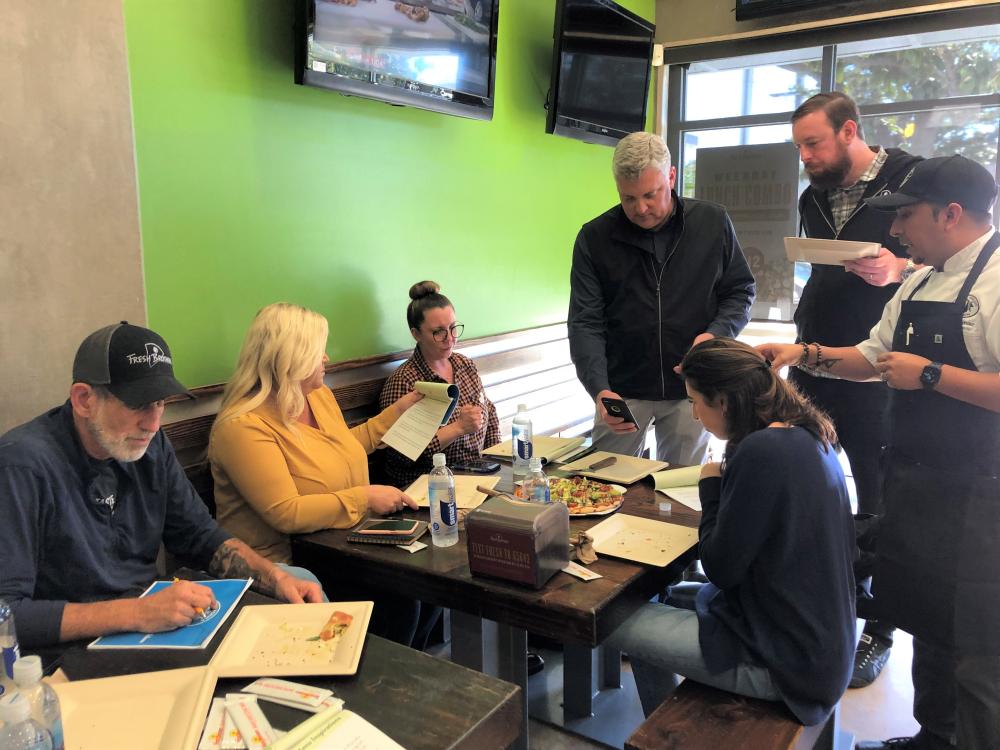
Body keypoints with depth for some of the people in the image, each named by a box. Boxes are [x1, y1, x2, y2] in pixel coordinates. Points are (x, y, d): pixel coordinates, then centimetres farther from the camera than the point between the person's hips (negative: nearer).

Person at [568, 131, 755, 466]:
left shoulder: (713, 223, -1)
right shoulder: (594, 237, -5)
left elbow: (741, 290, 9)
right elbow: (585, 323, -9)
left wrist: (718, 333, -12)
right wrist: (599, 389, -23)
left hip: (691, 387, 1)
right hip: (622, 389, 0)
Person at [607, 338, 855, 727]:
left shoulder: (762, 451, -26)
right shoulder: (808, 436, 2)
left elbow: (720, 568, -19)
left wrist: (711, 487, -7)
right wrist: (727, 487, 3)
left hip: (788, 662, -9)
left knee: (619, 624, 3)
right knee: (674, 597, 25)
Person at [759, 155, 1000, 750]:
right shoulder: (920, 283, 11)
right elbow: (872, 357, 19)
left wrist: (929, 375, -21)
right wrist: (808, 354, 5)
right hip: (913, 482, 9)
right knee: (924, 619, 23)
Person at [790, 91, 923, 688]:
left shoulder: (911, 179, -8)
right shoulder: (814, 197, 11)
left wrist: (900, 268, -26)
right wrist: (805, 341, 15)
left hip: (880, 375, -6)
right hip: (815, 366, 6)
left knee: (880, 504, 4)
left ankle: (877, 632, 20)